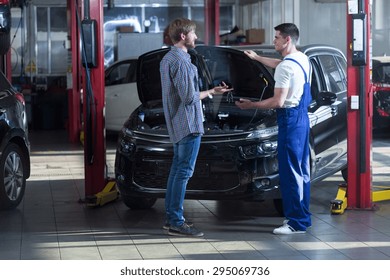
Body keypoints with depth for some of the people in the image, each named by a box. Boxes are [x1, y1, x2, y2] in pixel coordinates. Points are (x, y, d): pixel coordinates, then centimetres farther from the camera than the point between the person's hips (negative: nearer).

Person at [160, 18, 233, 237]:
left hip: (177, 124, 11)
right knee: (184, 172, -8)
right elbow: (189, 97, -21)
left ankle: (171, 217, 21)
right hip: (188, 124, -11)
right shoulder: (181, 62, -18)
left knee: (177, 169, 15)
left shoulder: (167, 59, 14)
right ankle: (177, 223, -7)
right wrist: (211, 92, -4)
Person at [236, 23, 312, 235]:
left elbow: (278, 102, -20)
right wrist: (256, 57, 41)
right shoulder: (302, 59, 10)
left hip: (290, 119, -10)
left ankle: (296, 222, -5)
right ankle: (303, 216, 23)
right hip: (302, 118, 10)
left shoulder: (285, 67, -18)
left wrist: (251, 105, -10)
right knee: (302, 170, 15)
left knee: (290, 172, -7)